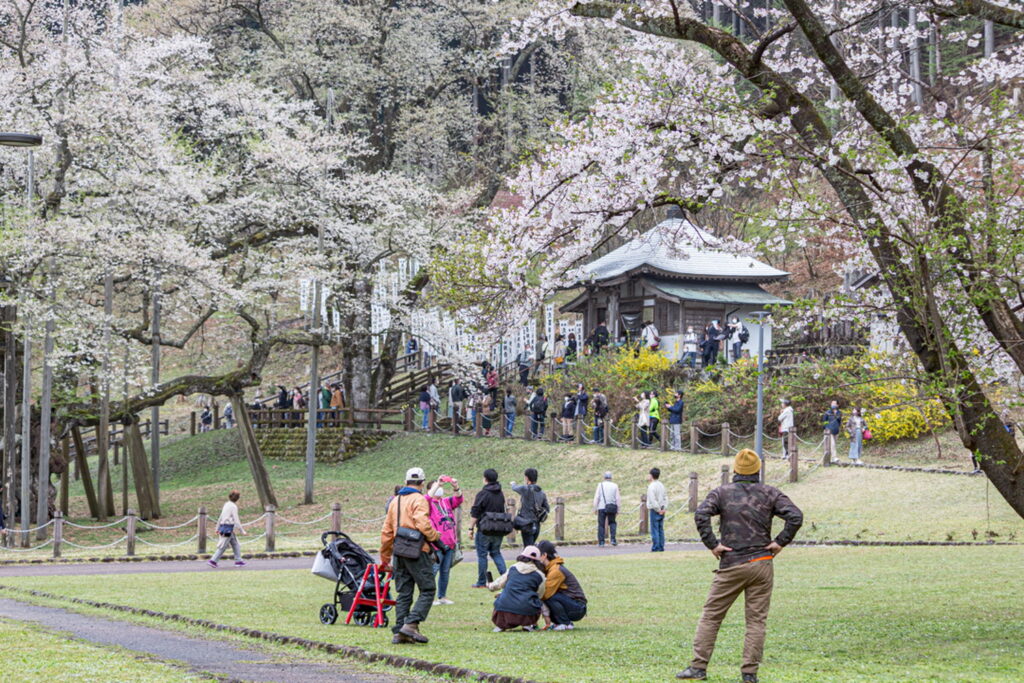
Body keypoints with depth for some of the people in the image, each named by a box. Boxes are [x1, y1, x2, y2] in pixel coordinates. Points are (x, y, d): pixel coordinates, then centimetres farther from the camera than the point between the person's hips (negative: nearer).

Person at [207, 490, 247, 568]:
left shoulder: (226, 505, 12)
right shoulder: (233, 507, -13)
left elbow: (220, 517, 18)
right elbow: (236, 521, -15)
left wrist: (217, 528, 26)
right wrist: (242, 531, -9)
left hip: (223, 526, 9)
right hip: (229, 527, -9)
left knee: (235, 544, 14)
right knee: (223, 546, -5)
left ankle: (238, 560, 16)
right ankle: (213, 560, -5)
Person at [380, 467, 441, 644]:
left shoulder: (395, 501, 18)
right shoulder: (419, 499, -4)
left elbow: (386, 531, 20)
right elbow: (422, 524, -21)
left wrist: (385, 558, 25)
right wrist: (436, 539, -10)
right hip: (417, 551, -7)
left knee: (403, 593, 10)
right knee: (428, 590, -2)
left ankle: (399, 632, 6)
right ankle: (411, 624, -16)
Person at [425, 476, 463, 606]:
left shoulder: (447, 502, 16)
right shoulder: (428, 503, -1)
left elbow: (458, 499, 4)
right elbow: (427, 499, -22)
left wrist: (455, 487, -14)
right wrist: (438, 484, -27)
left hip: (450, 542, 6)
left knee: (446, 571, 11)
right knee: (433, 570, -10)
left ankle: (442, 596, 18)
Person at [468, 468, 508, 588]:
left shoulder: (482, 494, -12)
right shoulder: (500, 494, 9)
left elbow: (474, 514, -12)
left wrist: (471, 529, -8)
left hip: (485, 530, -6)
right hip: (499, 531, 6)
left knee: (482, 555, 2)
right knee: (496, 553, 17)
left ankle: (481, 582, 4)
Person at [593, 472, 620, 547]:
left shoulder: (600, 485, 0)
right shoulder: (615, 486, 3)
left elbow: (596, 497, -4)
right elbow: (617, 498, 2)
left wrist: (595, 508, 1)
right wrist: (617, 510, 8)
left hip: (602, 508, -1)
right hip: (612, 508, 1)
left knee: (601, 525, 4)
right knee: (612, 523, 18)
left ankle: (601, 542, 0)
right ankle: (613, 539, 3)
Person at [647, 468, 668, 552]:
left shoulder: (651, 486, -14)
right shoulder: (661, 485, 11)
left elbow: (653, 500, -20)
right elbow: (666, 497, 11)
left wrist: (658, 509, -13)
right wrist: (664, 508, 4)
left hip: (655, 510, -8)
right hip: (661, 511, 8)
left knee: (655, 529, -5)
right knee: (661, 529, 11)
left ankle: (656, 548, -7)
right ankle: (661, 547, 12)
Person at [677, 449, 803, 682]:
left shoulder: (722, 492, 2)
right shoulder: (769, 494, 5)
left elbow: (701, 515, -14)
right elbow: (795, 516, -7)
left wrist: (712, 544, -8)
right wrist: (780, 542, -1)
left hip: (731, 565, -1)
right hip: (762, 564, 1)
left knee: (711, 616, 6)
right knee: (756, 620, 5)